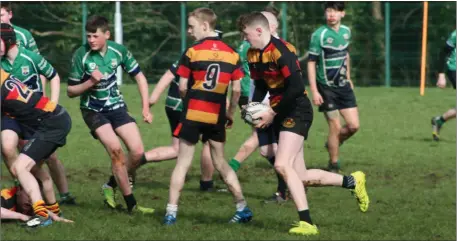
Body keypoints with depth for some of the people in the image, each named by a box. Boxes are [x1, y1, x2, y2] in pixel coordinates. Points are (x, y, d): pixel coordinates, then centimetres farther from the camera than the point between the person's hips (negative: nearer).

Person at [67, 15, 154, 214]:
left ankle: (111, 186, 18)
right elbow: (71, 91, -9)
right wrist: (91, 82, -27)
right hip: (93, 110, -4)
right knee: (115, 148, -23)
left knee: (137, 152, -9)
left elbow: (139, 77, 4)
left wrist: (146, 108, -2)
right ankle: (131, 204, -14)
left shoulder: (119, 51, -9)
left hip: (116, 107, 4)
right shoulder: (81, 55, -17)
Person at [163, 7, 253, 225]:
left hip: (192, 114, -3)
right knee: (220, 163, 16)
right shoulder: (231, 54, 3)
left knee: (183, 163, 2)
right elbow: (237, 89, 3)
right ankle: (243, 209, 15)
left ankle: (171, 212, -2)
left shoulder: (192, 52, -7)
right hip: (217, 117, 3)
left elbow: (182, 87, -5)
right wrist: (230, 113, 17)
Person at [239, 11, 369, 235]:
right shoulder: (253, 55, 8)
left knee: (282, 165, -24)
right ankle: (352, 181, 24)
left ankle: (307, 223, -21)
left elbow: (296, 87, -24)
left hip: (296, 111, -9)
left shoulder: (280, 51, -19)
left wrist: (272, 113, -19)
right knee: (300, 177, 7)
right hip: (281, 115, 9)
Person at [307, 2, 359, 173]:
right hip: (326, 88, -5)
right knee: (335, 127, -5)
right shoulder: (319, 35, -15)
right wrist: (314, 91, -19)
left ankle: (333, 144, 29)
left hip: (343, 86, 5)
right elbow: (311, 63, -14)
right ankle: (334, 166, 10)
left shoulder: (346, 32, 3)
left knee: (353, 125, 0)